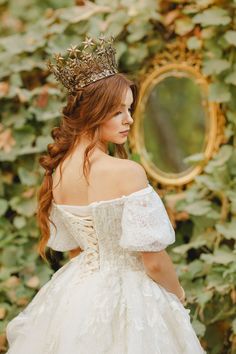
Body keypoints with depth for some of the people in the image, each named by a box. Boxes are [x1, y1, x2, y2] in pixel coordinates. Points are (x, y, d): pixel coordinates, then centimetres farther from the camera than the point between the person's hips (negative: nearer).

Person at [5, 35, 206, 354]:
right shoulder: (127, 172, -23)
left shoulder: (57, 172, -1)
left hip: (77, 294, 7)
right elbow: (153, 260, -19)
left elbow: (71, 246, 10)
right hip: (127, 300, -7)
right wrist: (178, 292, 0)